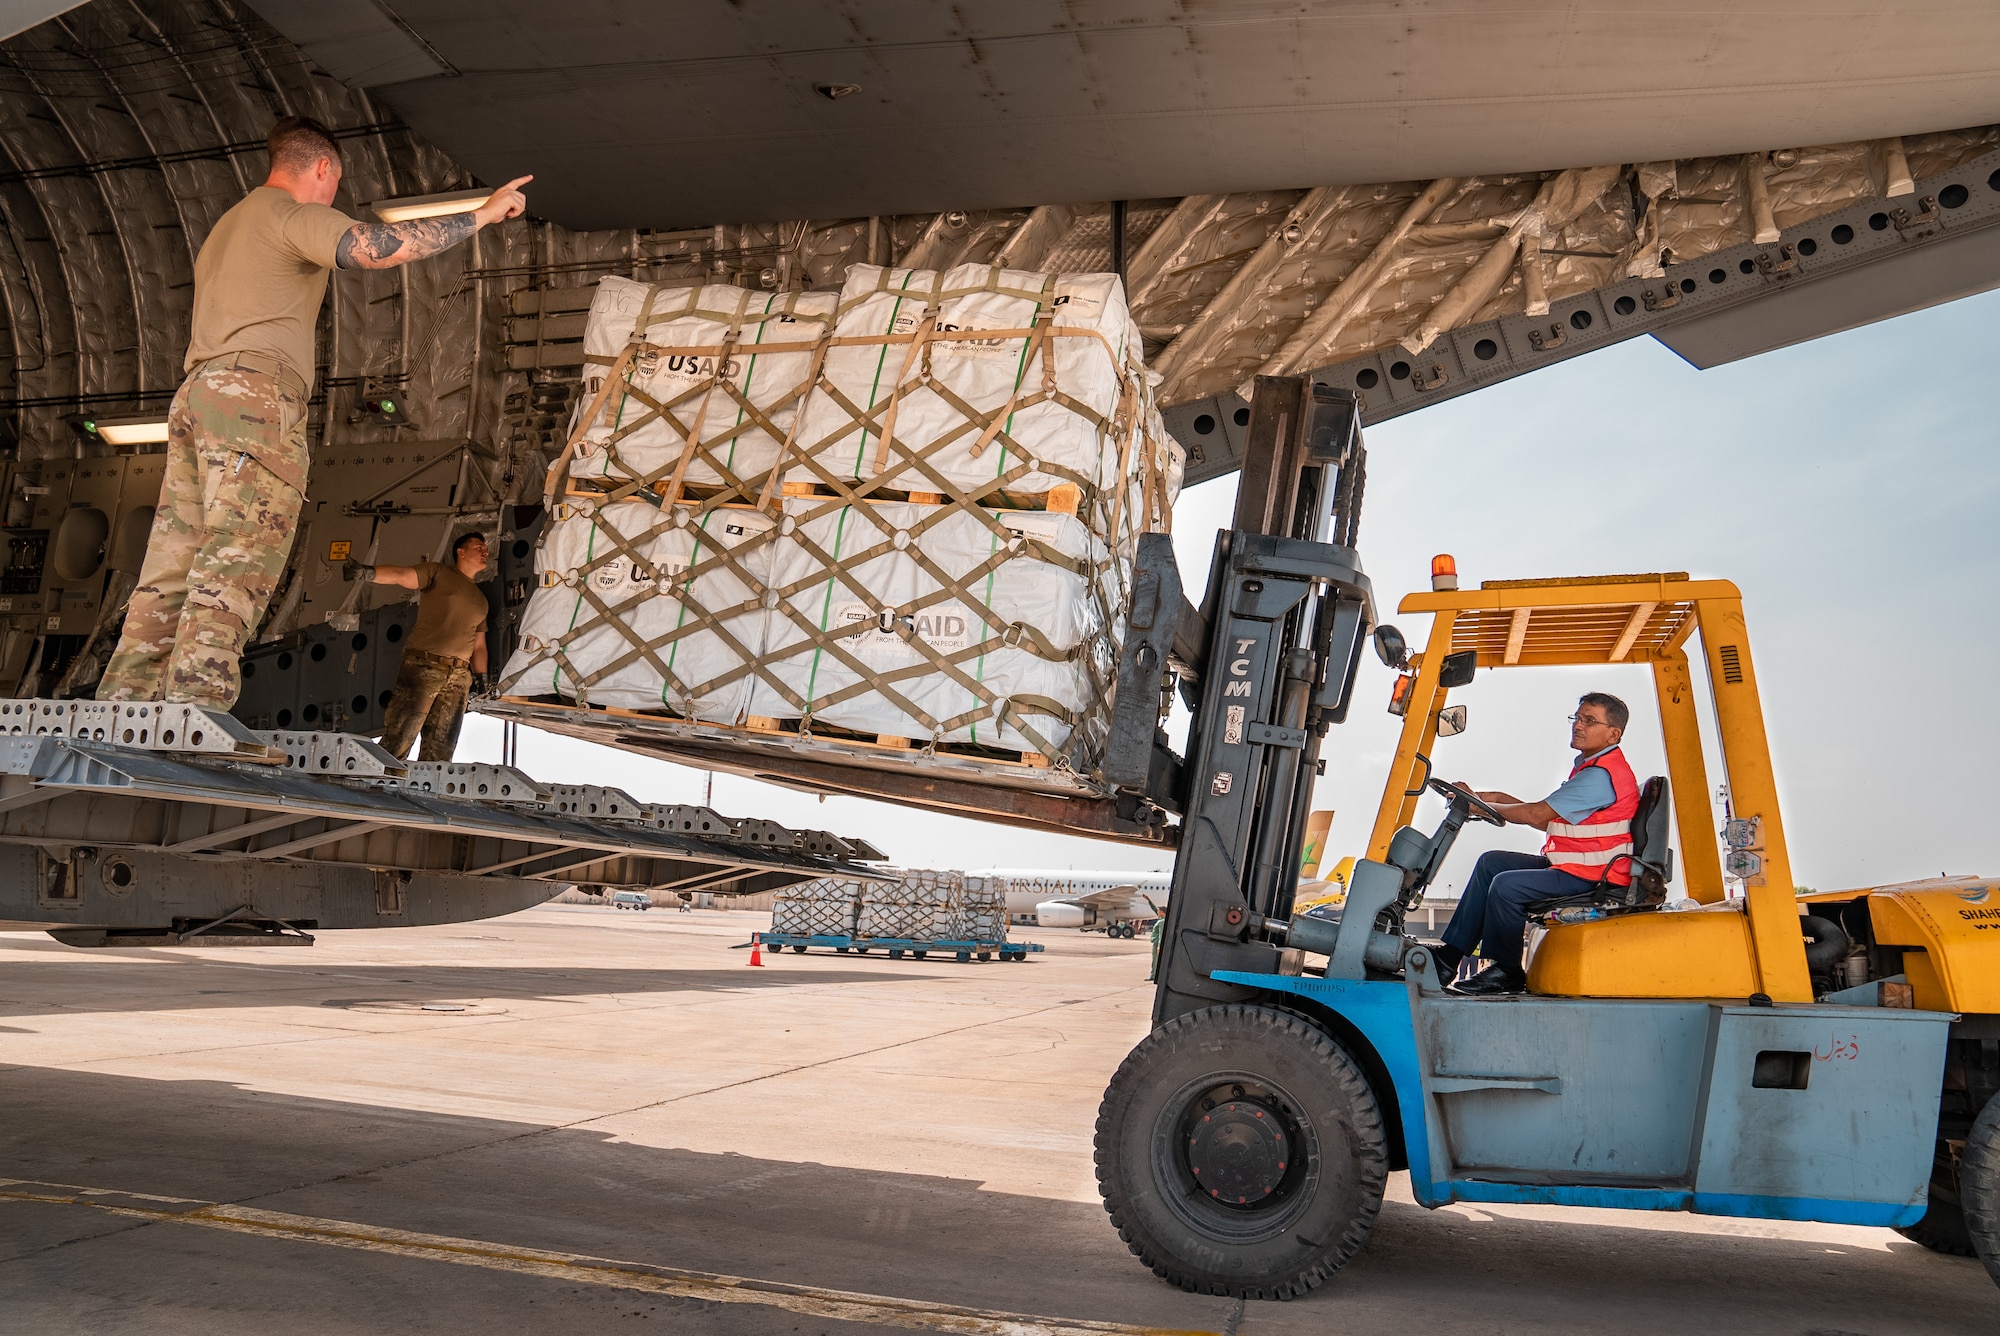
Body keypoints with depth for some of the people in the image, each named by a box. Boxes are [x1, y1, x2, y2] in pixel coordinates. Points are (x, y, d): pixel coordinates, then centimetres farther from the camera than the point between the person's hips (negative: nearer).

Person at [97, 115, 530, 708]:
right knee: (235, 569, -17)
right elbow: (372, 246, -15)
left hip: (195, 393, 9)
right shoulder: (290, 213, 2)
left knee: (172, 571, 3)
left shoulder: (227, 226, 33)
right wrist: (481, 214, -10)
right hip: (255, 395, -9)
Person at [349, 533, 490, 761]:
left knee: (440, 747, 1)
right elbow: (401, 575, -8)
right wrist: (369, 573, -27)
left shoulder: (480, 600, 25)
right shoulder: (438, 573, 8)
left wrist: (481, 677, 11)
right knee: (399, 736, -12)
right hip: (423, 664, -6)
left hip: (459, 676, 6)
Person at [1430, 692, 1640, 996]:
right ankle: (1450, 955, 9)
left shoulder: (1600, 775, -19)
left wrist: (1485, 806, -8)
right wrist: (1497, 799, 6)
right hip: (1569, 865, 11)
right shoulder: (1588, 765, 17)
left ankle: (1507, 972, -4)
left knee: (1507, 885, -24)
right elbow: (1549, 822, 15)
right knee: (1491, 862, 11)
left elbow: (1536, 815, -20)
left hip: (1590, 878, -11)